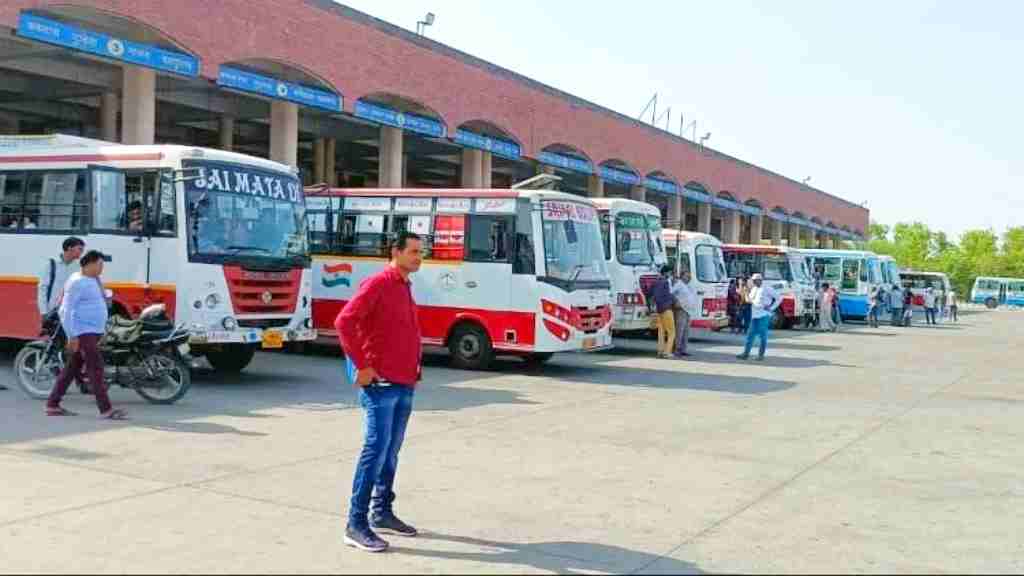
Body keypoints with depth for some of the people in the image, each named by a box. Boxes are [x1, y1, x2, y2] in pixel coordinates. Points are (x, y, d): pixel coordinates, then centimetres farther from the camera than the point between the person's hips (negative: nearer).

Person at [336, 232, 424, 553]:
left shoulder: (405, 288, 16)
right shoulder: (378, 284, -10)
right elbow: (344, 322, -19)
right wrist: (362, 366, -18)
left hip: (405, 384, 9)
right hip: (381, 382, -8)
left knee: (391, 452, 14)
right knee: (376, 450, -11)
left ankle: (382, 513, 24)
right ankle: (356, 524, -7)